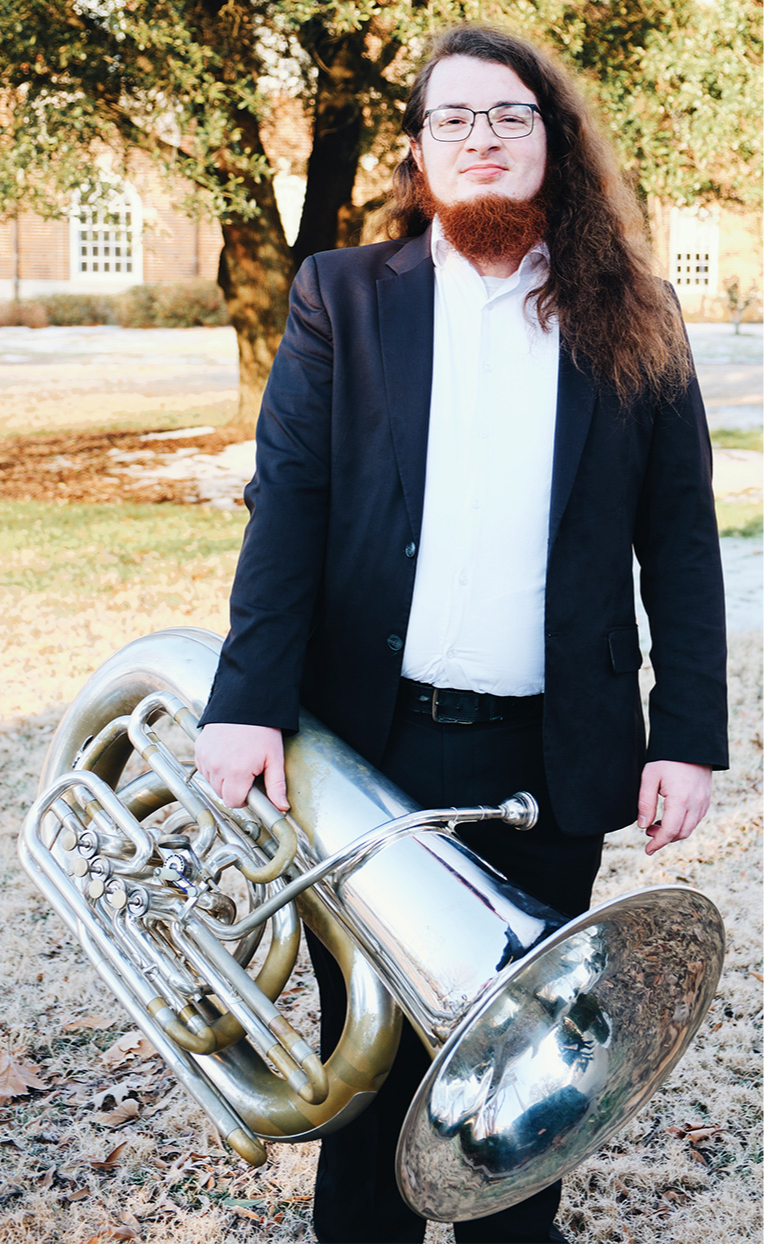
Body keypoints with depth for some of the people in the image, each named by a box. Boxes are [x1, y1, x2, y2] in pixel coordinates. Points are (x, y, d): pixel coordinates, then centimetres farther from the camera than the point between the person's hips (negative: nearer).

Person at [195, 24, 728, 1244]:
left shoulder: (632, 323, 4)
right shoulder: (341, 298, 3)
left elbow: (680, 539, 2)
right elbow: (287, 504, -4)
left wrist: (689, 733, -4)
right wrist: (248, 699, -15)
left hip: (555, 761, 1)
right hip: (372, 741, 0)